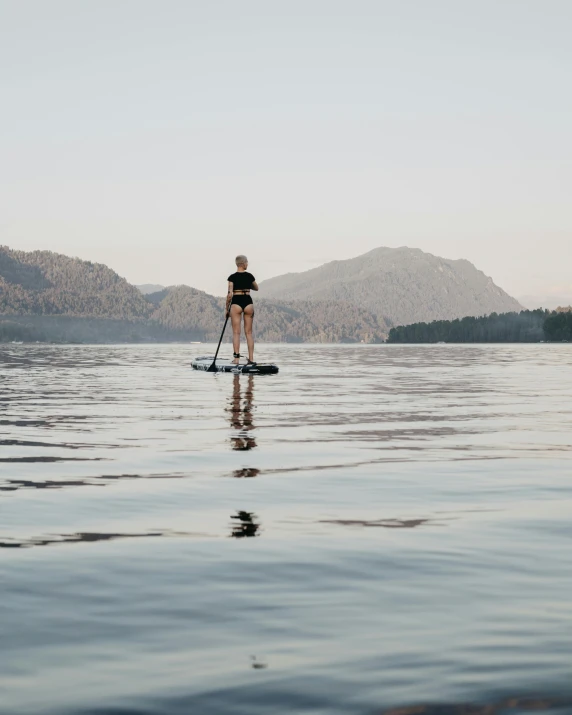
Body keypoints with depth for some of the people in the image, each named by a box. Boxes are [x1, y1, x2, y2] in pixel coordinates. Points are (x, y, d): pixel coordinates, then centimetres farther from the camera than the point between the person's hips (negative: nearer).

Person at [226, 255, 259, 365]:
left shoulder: (232, 277, -5)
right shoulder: (249, 276, 3)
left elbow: (230, 294, -10)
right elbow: (256, 288, 21)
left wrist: (227, 308, 0)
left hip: (236, 303, -2)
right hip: (248, 302, 2)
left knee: (236, 332, 0)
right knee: (249, 332, 8)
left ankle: (236, 359, -5)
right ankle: (251, 359, 6)